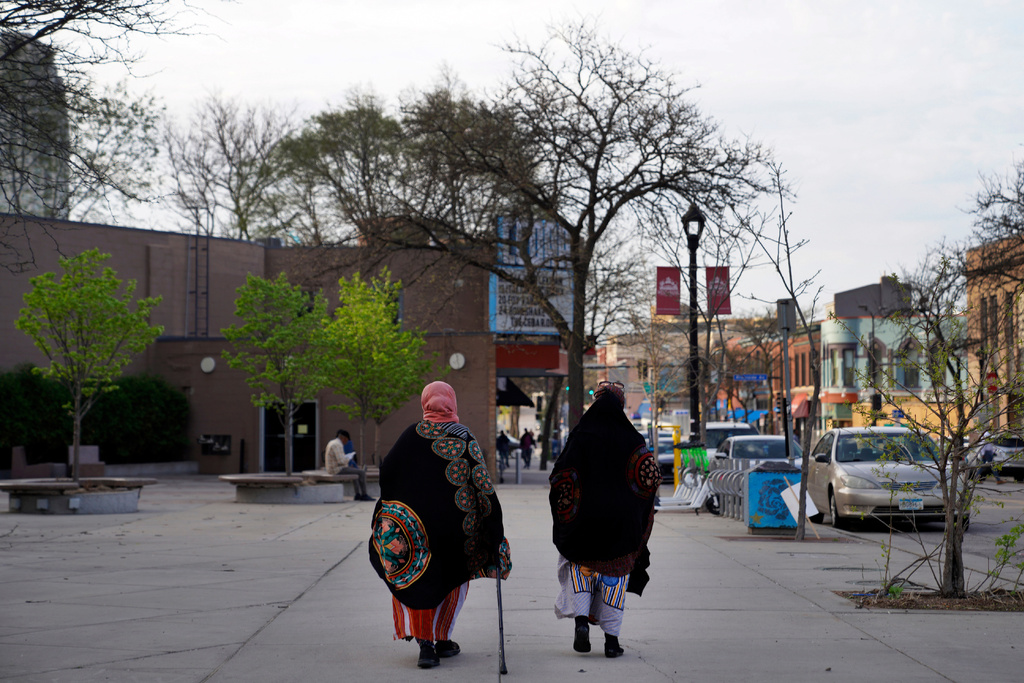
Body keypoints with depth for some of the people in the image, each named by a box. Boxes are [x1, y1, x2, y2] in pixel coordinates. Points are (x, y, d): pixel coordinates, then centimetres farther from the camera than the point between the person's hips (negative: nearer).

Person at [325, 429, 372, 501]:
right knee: (362, 472, -7)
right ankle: (364, 495, 3)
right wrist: (349, 458, -8)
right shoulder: (337, 445, -19)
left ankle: (358, 494, 22)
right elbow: (341, 461, -26)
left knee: (356, 470, 27)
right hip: (338, 470, -11)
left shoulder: (332, 443, 15)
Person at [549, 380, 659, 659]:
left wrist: (566, 510, 4)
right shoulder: (631, 438, -1)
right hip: (621, 518, 0)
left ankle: (581, 620, -5)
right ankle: (611, 639, 6)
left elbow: (560, 476, -7)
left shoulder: (580, 435, -3)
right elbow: (652, 476, -8)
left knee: (579, 566, 17)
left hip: (584, 514, 0)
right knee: (615, 574, 9)